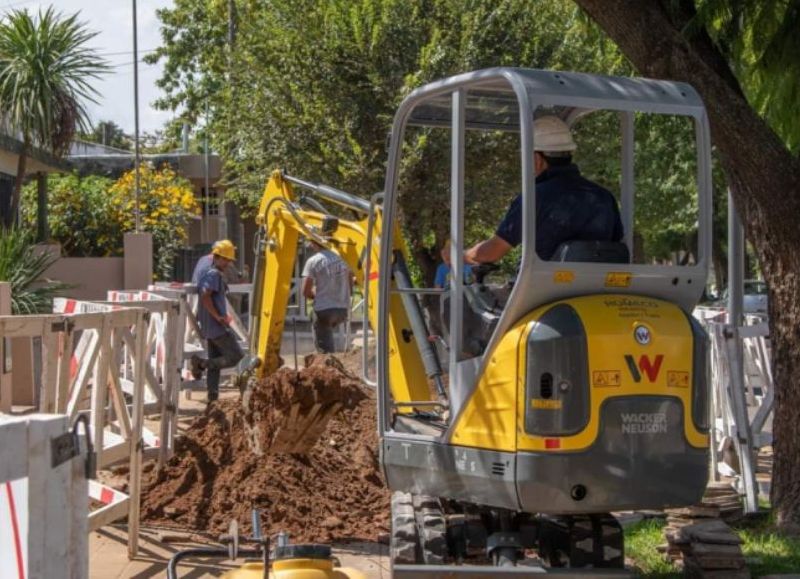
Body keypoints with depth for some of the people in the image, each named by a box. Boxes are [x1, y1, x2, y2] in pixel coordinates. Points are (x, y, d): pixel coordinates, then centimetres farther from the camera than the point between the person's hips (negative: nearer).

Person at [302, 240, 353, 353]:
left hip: (324, 309, -5)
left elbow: (306, 292, -7)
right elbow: (350, 286, 16)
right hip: (343, 309, 6)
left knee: (324, 348, 1)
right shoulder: (342, 259, 9)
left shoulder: (313, 262, -7)